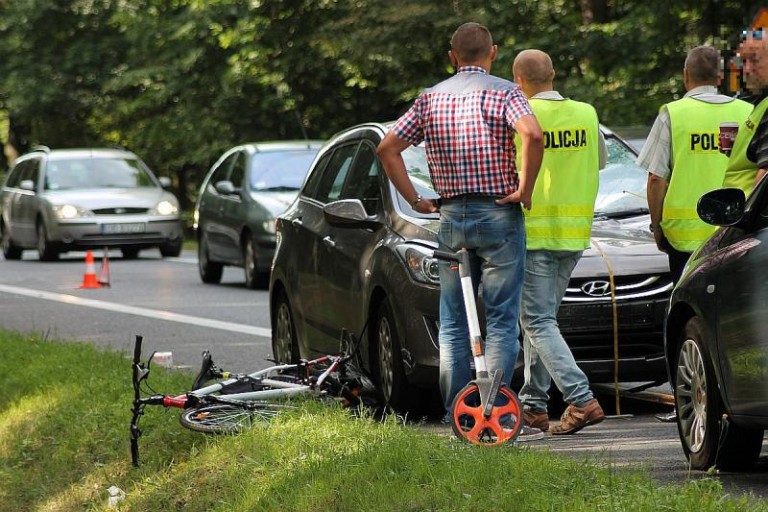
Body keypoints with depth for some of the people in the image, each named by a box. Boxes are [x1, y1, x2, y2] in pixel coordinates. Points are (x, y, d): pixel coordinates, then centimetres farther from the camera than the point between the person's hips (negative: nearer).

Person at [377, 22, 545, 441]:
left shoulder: (431, 98, 9)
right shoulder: (504, 92, -5)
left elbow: (388, 147, 8)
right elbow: (532, 135, -24)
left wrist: (414, 199, 10)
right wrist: (524, 189, -14)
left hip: (451, 216, 4)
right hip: (498, 216, -4)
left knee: (452, 325, 9)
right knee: (501, 321, -1)